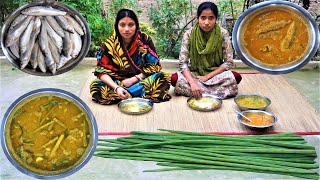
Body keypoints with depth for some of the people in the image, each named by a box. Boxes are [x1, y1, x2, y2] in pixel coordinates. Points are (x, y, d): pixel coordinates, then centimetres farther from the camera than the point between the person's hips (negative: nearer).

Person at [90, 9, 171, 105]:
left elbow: (155, 65, -6)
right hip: (117, 83, 1)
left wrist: (134, 79, -16)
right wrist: (116, 88, -29)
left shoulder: (145, 40, -8)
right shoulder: (109, 44, -9)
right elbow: (101, 71, -12)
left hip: (141, 81, 0)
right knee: (96, 86, -28)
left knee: (163, 79, -26)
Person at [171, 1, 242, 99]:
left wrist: (207, 77, -20)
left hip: (215, 74, 0)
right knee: (174, 79, -29)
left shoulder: (223, 34, -13)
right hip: (194, 74, 0)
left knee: (236, 77, -28)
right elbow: (183, 63, -17)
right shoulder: (189, 34, -13)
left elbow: (228, 62, -12)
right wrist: (193, 83, -33)